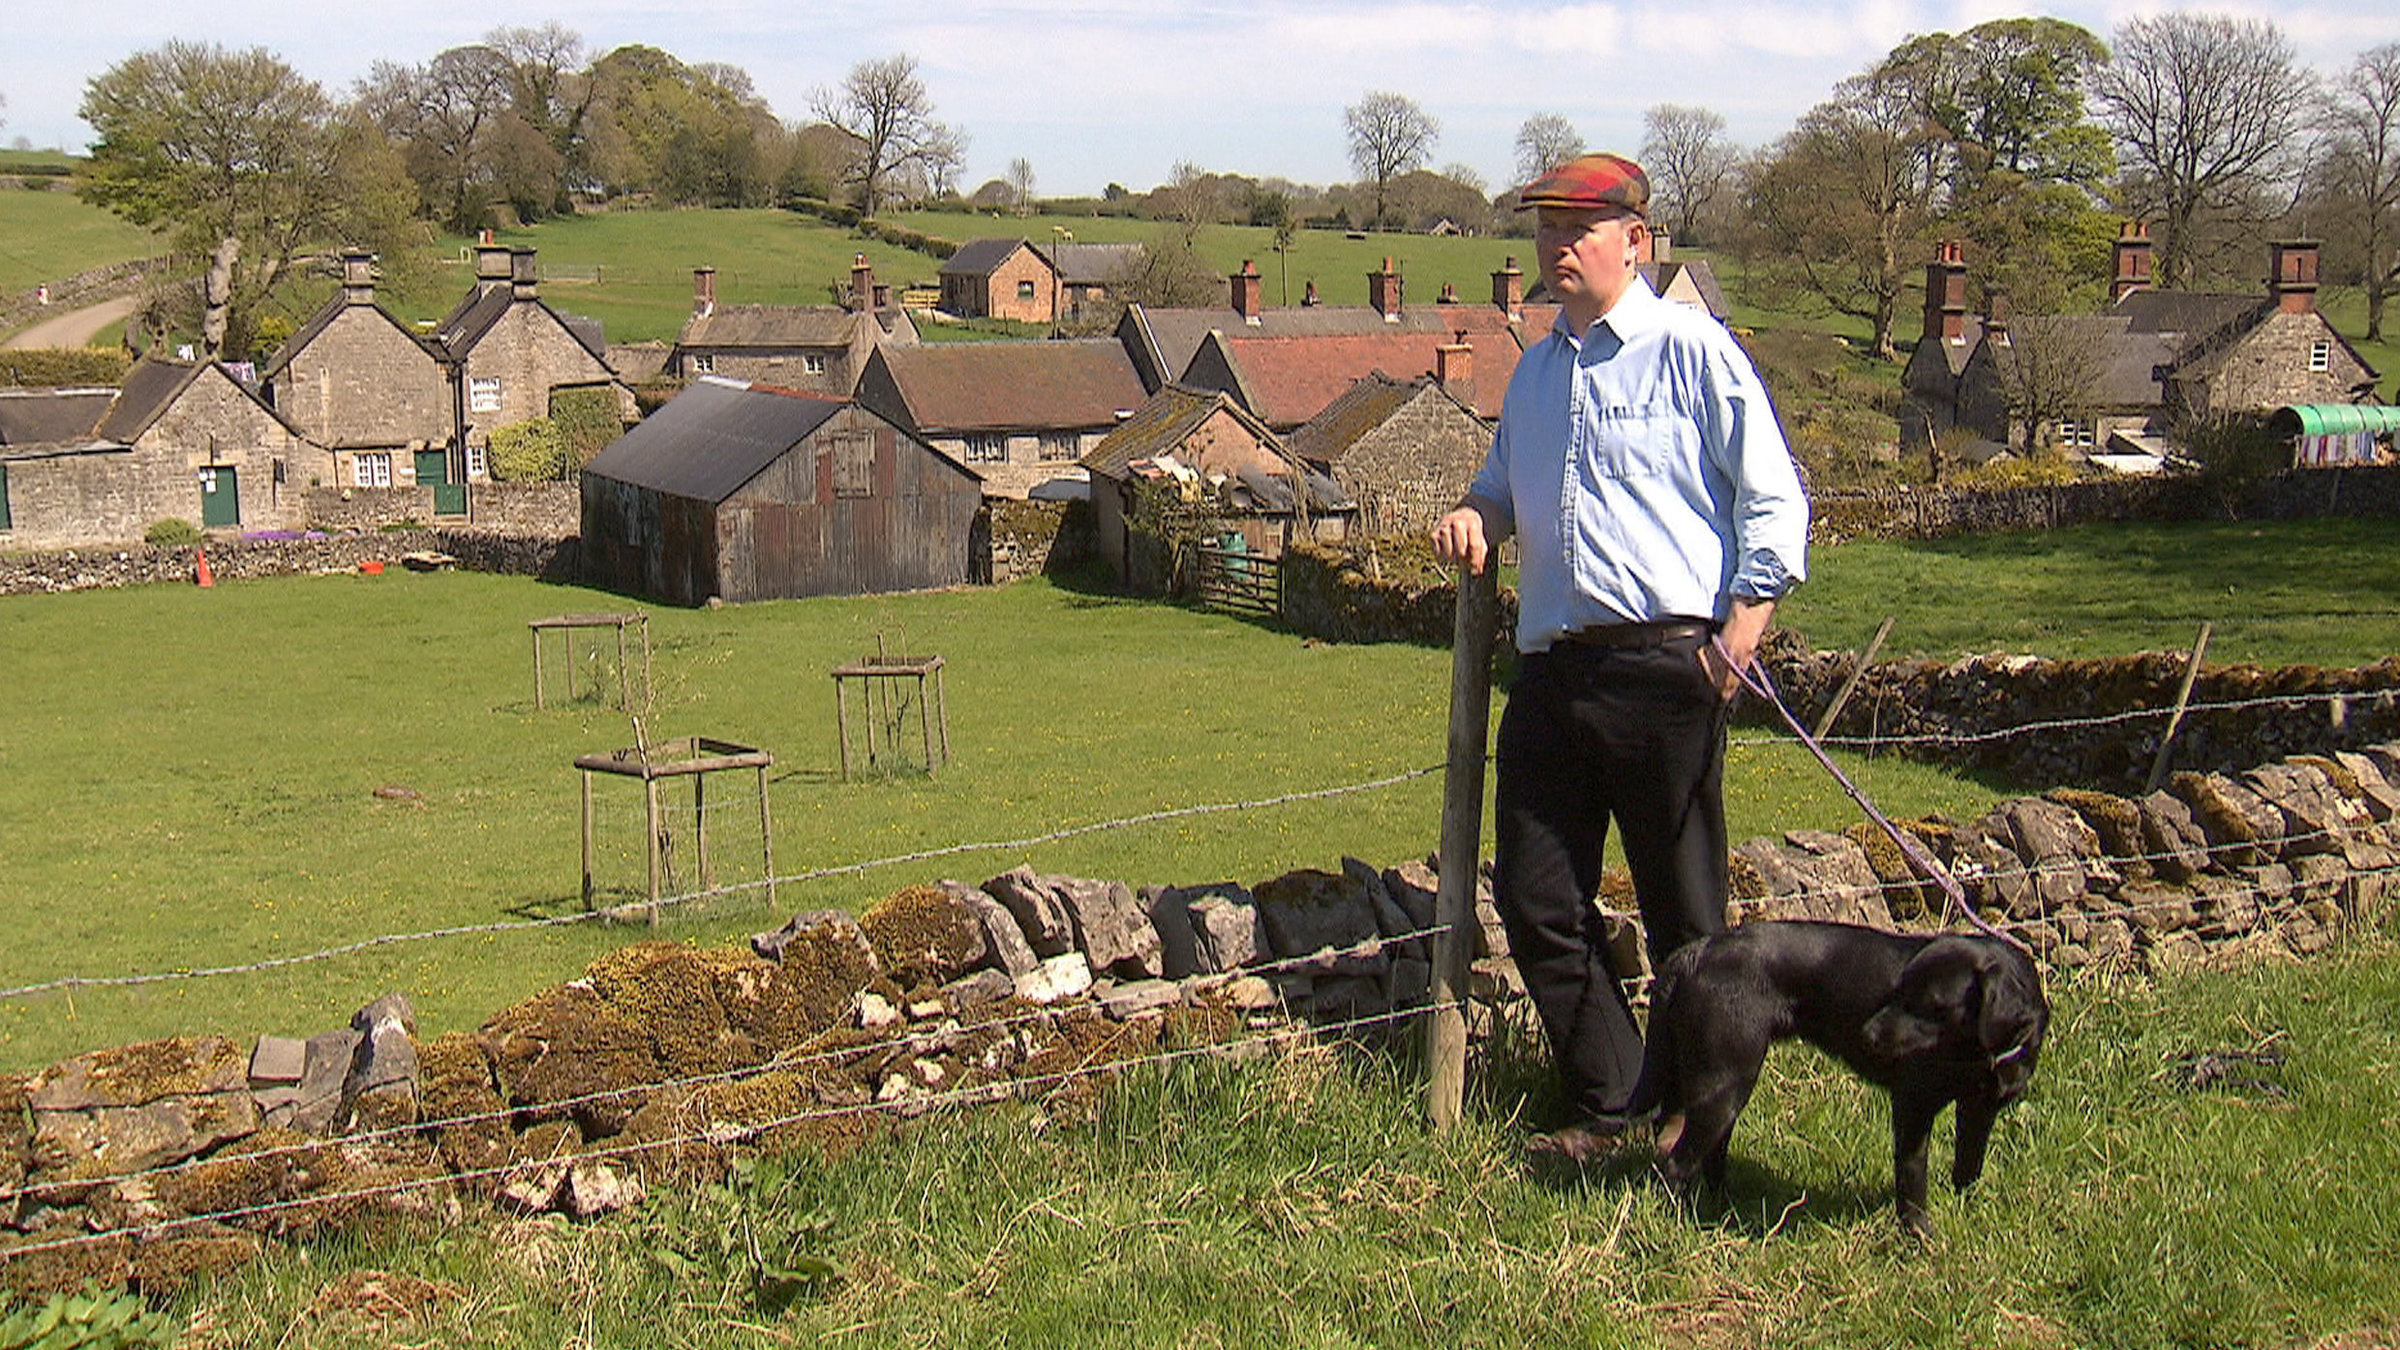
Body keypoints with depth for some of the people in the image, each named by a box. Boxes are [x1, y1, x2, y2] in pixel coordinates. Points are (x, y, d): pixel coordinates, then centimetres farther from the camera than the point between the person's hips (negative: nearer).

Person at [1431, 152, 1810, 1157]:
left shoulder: (1691, 351, 0)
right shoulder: (1534, 373, 21)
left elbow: (1774, 502, -2)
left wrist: (1739, 636, -14)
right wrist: (1475, 515, 11)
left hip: (1664, 666, -6)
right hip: (1552, 669, 7)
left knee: (1683, 916, 2)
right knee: (1535, 902, 4)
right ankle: (1607, 1108, 17)